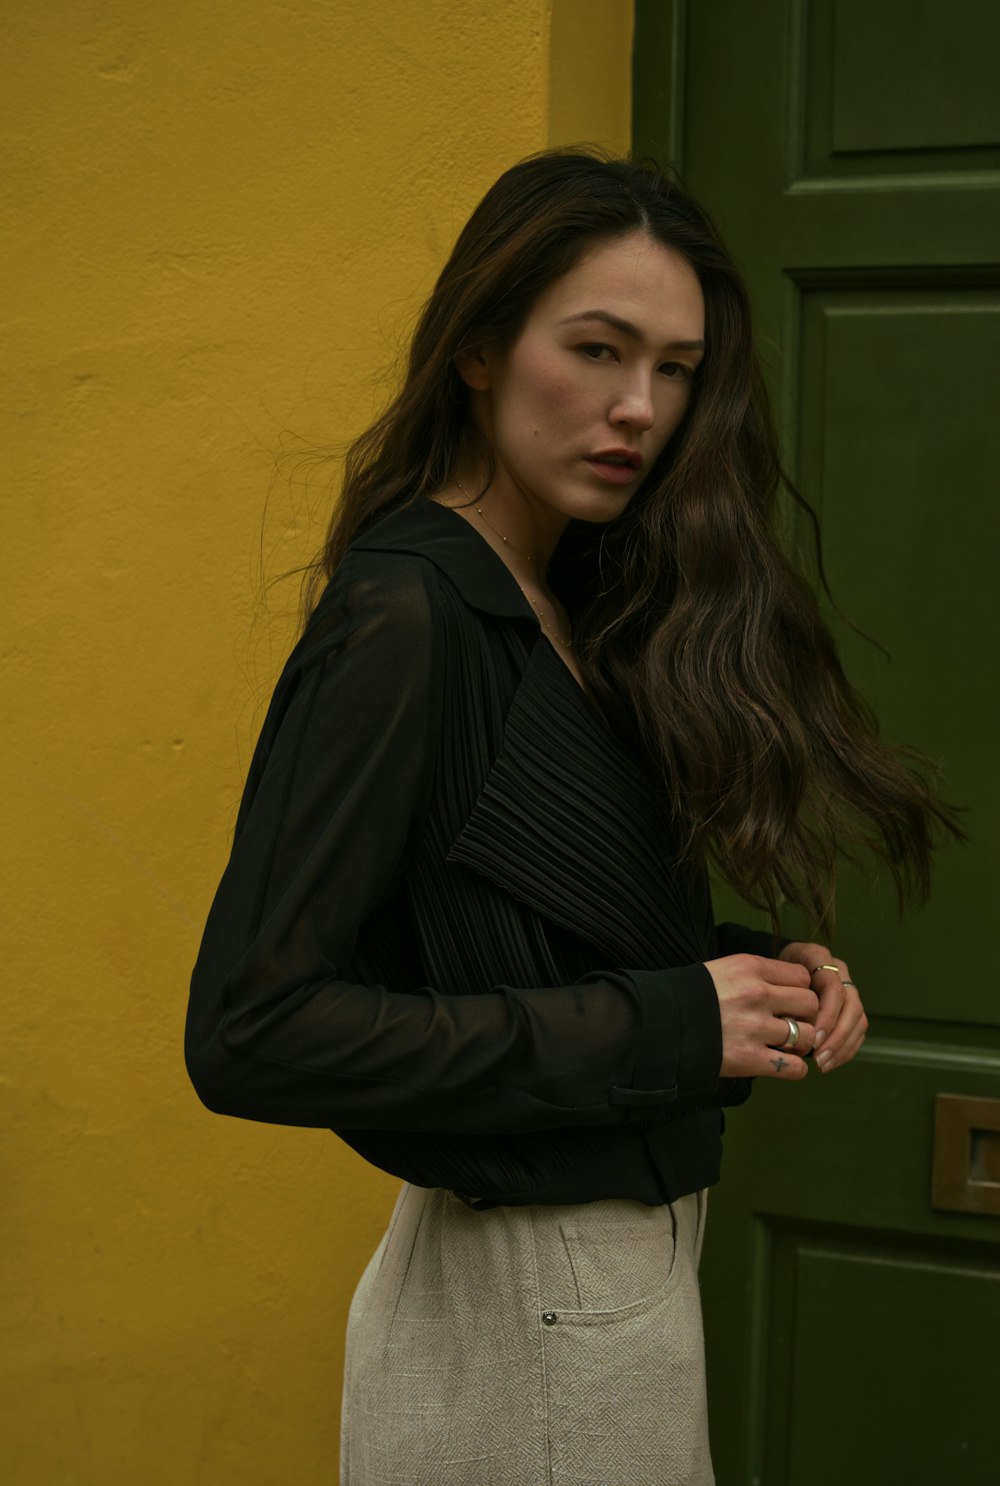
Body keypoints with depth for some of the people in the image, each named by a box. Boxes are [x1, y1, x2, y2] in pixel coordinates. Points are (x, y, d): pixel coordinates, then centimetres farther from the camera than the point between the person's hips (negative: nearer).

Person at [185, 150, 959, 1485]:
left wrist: (752, 982, -7)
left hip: (631, 1258, 8)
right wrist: (664, 1025, -23)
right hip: (528, 1315, -8)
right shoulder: (402, 619, -19)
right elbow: (251, 1031, -25)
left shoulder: (580, 605, 6)